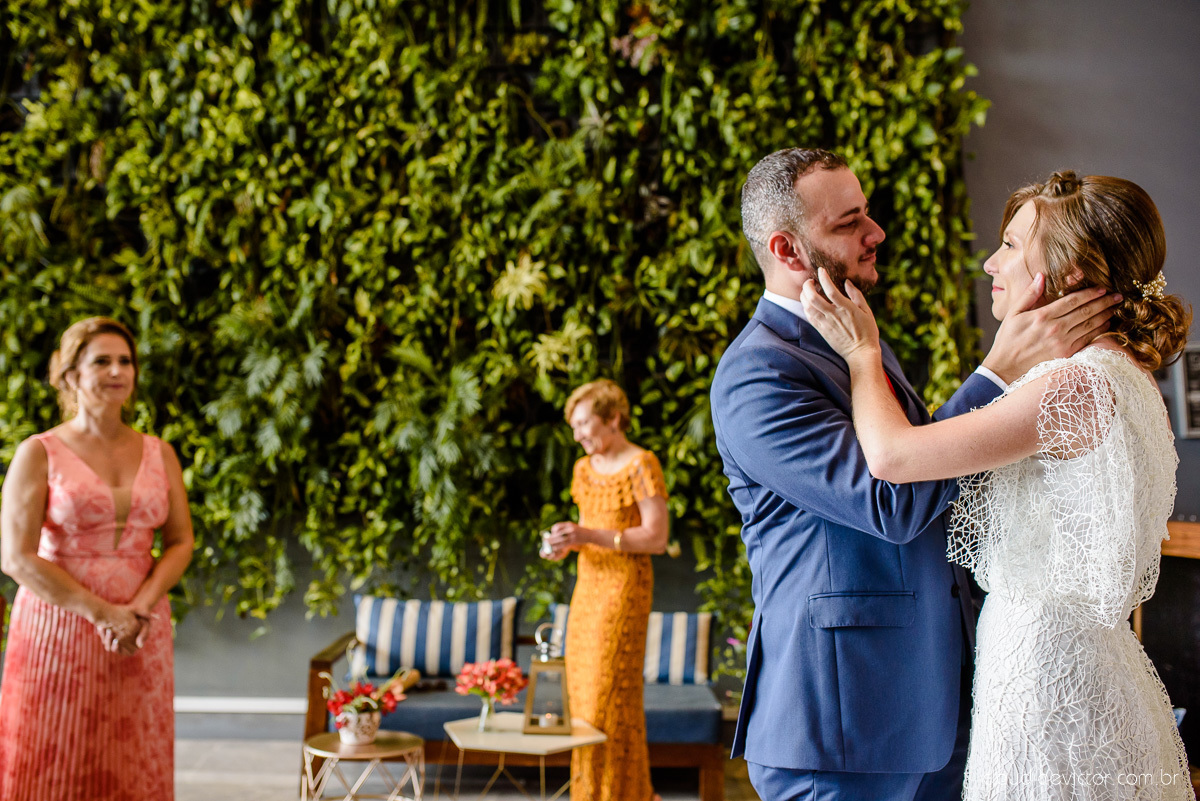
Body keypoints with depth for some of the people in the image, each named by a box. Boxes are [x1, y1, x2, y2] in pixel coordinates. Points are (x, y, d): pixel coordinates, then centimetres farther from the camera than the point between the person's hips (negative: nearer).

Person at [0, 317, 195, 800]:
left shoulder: (159, 454, 10)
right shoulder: (40, 453, -2)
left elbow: (181, 542, 7)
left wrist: (140, 606, -11)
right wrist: (102, 613, -14)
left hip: (140, 636, 3)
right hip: (59, 630, -3)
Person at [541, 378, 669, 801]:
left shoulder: (640, 465, -10)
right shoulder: (585, 468, 13)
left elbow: (657, 537, -15)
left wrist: (592, 536, -21)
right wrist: (566, 542, 0)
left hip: (624, 587, -8)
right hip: (587, 586, 8)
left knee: (611, 691, -8)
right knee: (583, 688, 8)